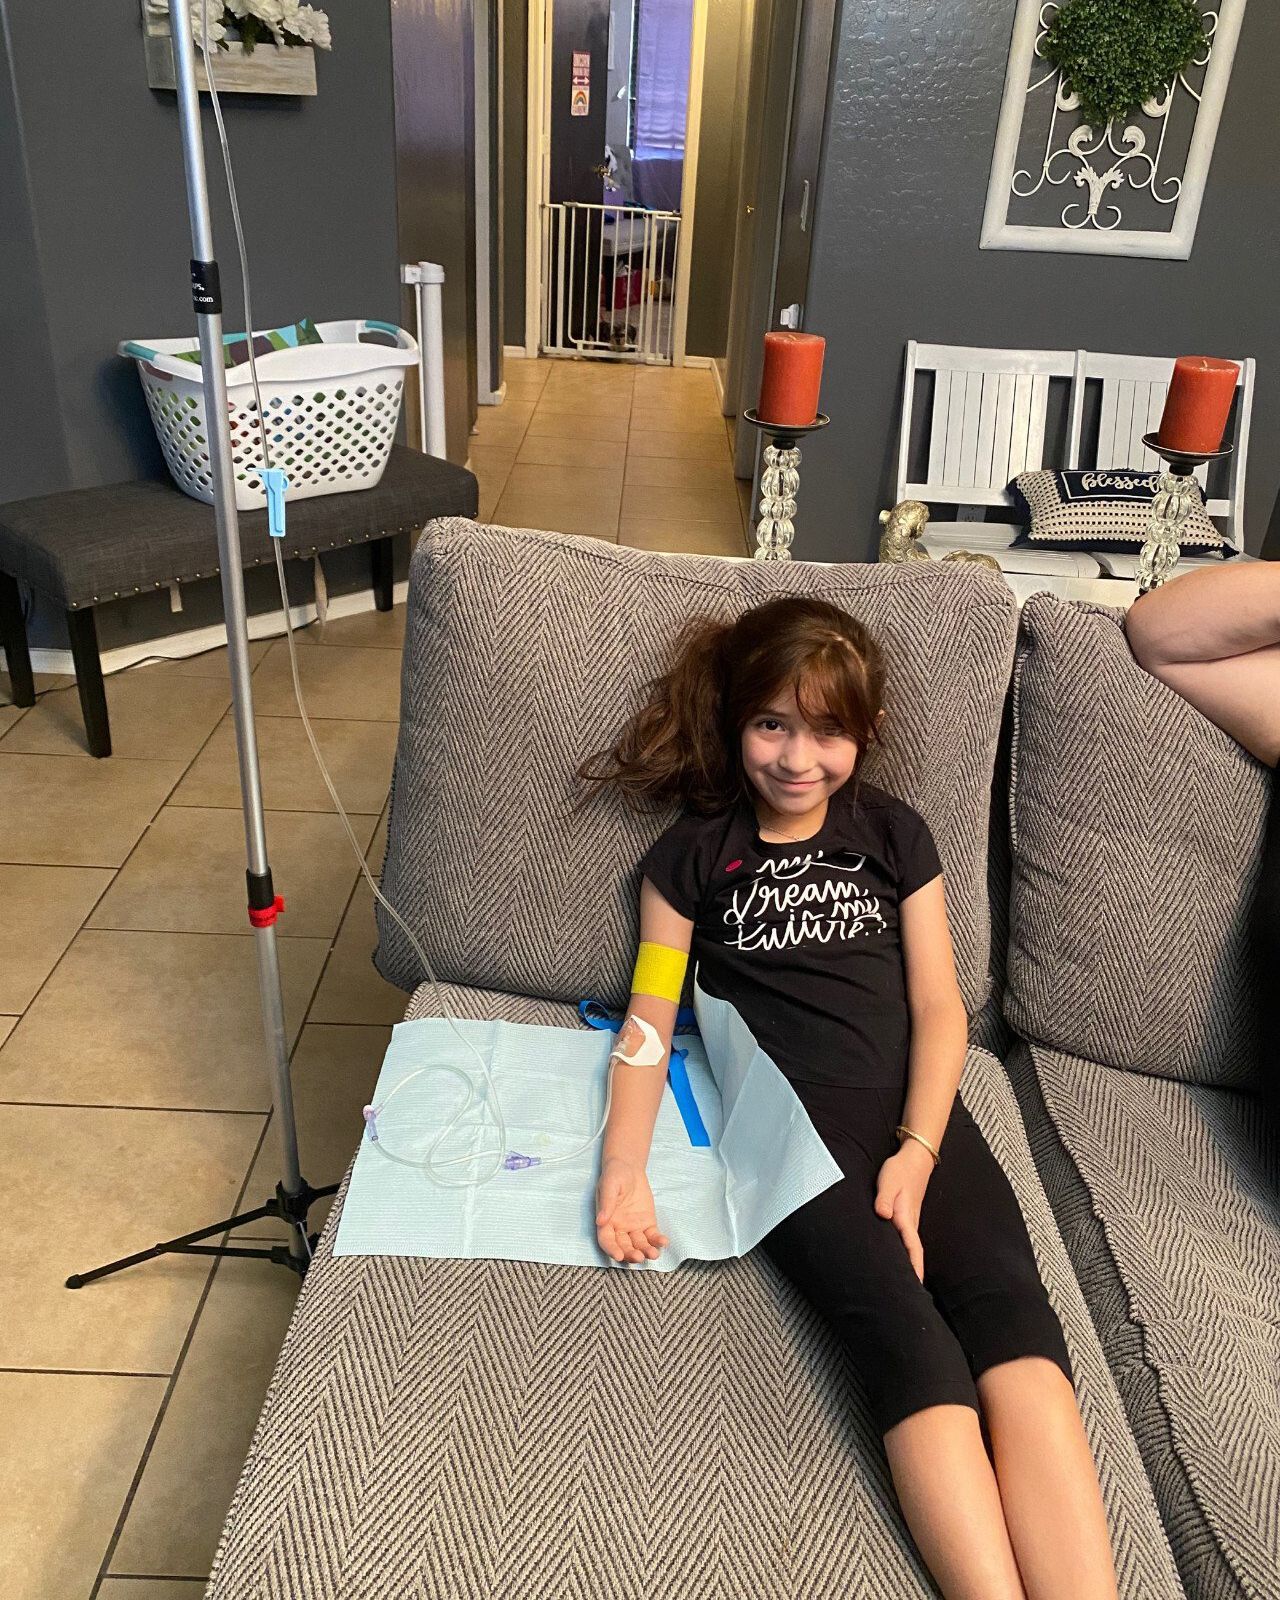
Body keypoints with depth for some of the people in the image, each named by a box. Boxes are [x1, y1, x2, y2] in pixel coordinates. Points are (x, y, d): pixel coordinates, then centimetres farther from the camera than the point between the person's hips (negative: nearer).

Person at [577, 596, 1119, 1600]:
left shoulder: (895, 836, 18)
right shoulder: (693, 855, 14)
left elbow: (938, 1006, 11)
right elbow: (650, 1020, 9)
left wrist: (918, 1150, -6)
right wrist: (622, 1167, -8)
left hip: (914, 1111, 2)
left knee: (1011, 1313, -26)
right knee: (906, 1333, -28)